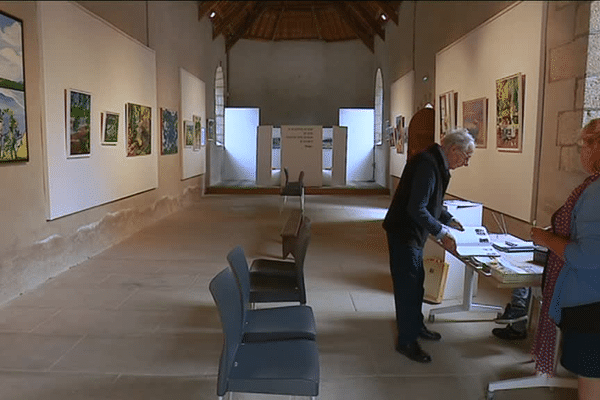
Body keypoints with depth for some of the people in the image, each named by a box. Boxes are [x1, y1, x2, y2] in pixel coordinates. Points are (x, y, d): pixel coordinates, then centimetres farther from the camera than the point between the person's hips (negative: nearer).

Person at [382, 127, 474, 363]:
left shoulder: (436, 163, 9)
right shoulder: (427, 165, -24)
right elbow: (416, 209, -29)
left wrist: (449, 220, 13)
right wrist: (441, 233, -25)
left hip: (413, 235, 11)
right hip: (403, 234, -11)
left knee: (416, 283, 22)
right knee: (407, 287, 0)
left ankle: (416, 326, 39)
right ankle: (406, 342, 13)